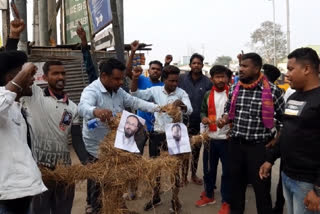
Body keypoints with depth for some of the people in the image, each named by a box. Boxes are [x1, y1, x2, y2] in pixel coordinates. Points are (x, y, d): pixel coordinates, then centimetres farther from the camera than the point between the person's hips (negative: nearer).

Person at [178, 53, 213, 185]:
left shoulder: (207, 82, -3)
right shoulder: (182, 79, -3)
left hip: (199, 122, 1)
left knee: (196, 150, 14)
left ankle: (194, 174, 32)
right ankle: (184, 175, 23)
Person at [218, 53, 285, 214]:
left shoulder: (272, 91, -11)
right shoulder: (234, 89, 3)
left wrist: (276, 140, -3)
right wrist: (224, 119, -6)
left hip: (259, 146, -4)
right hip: (235, 144, 4)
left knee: (261, 186, 8)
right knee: (236, 182, 17)